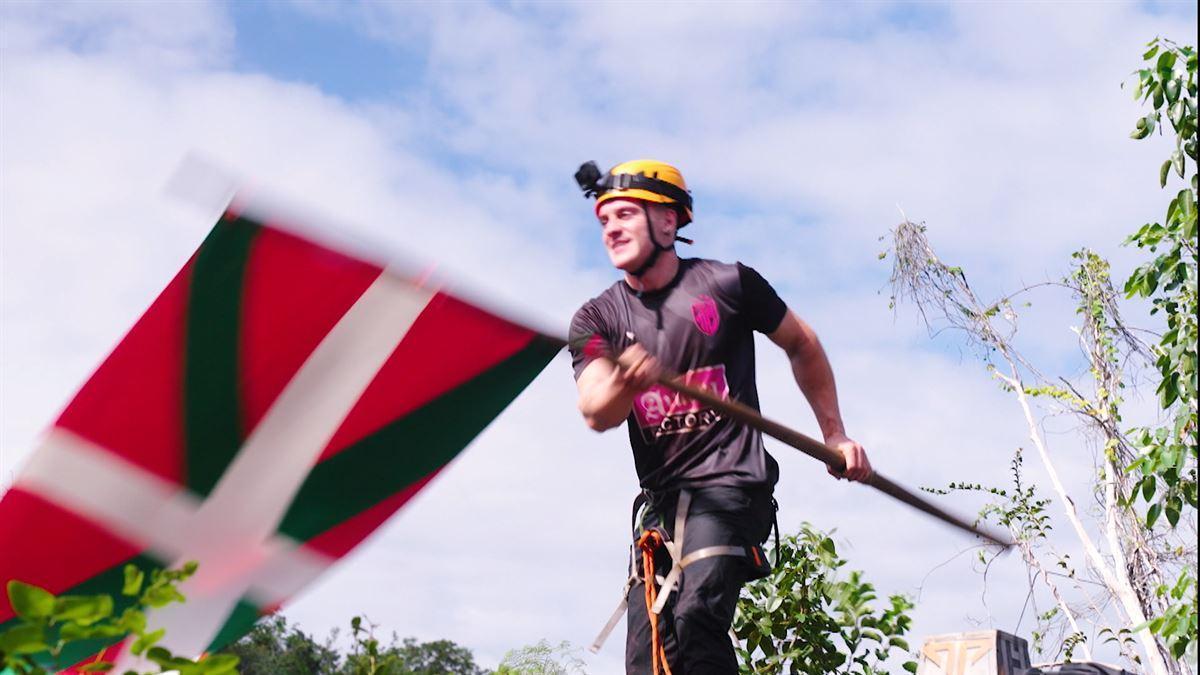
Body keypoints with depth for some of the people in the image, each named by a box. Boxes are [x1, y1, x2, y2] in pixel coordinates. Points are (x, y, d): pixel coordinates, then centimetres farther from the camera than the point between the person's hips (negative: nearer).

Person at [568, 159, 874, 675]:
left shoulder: (728, 284, 1)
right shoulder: (597, 320, 6)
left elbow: (801, 346, 17)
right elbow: (596, 415, -11)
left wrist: (834, 436, 16)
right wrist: (626, 381, -33)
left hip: (731, 483, -4)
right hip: (658, 500, 4)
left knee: (696, 617, -27)